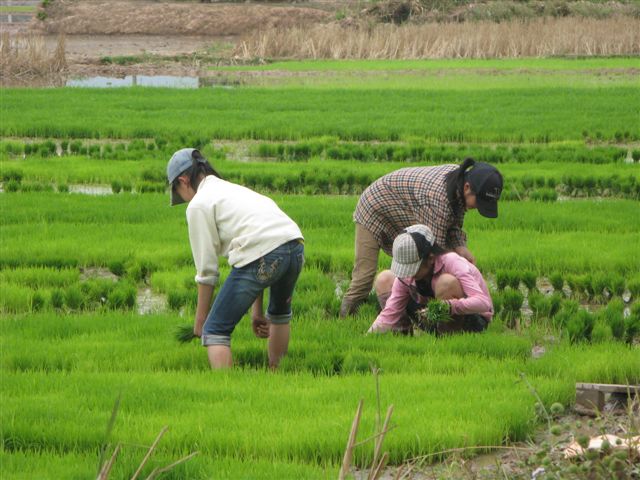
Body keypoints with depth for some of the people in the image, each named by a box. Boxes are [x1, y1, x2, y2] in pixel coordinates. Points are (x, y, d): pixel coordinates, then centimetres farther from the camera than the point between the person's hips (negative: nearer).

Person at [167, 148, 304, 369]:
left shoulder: (198, 204, 9)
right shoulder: (235, 189, 32)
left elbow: (207, 268, 7)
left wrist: (200, 318, 18)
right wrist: (256, 310, 37)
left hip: (262, 258, -8)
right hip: (295, 246, 8)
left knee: (215, 330, 1)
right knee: (280, 314, 36)